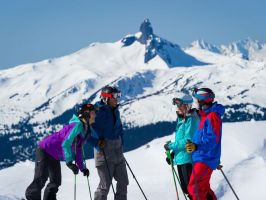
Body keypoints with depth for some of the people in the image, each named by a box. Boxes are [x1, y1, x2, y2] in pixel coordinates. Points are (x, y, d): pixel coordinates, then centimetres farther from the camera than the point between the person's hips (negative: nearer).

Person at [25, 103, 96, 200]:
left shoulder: (86, 130, 4)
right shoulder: (78, 125, -24)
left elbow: (78, 149, 13)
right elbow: (66, 144, -33)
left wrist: (82, 167, 10)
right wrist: (70, 162, -38)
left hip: (55, 156, 10)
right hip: (45, 150, -10)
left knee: (56, 182, 7)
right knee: (41, 178, -15)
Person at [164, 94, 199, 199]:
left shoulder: (191, 120, -15)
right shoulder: (181, 119, 15)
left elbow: (188, 141, -21)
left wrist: (171, 146, -14)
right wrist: (173, 154, 13)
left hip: (188, 159, -10)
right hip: (180, 158, 10)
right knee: (185, 188, 15)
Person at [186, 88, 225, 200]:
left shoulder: (212, 116, -16)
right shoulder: (205, 116, 14)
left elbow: (212, 139, -24)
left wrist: (196, 146, -35)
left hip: (205, 159, -10)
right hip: (201, 158, 10)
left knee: (193, 188, -16)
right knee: (203, 189, 15)